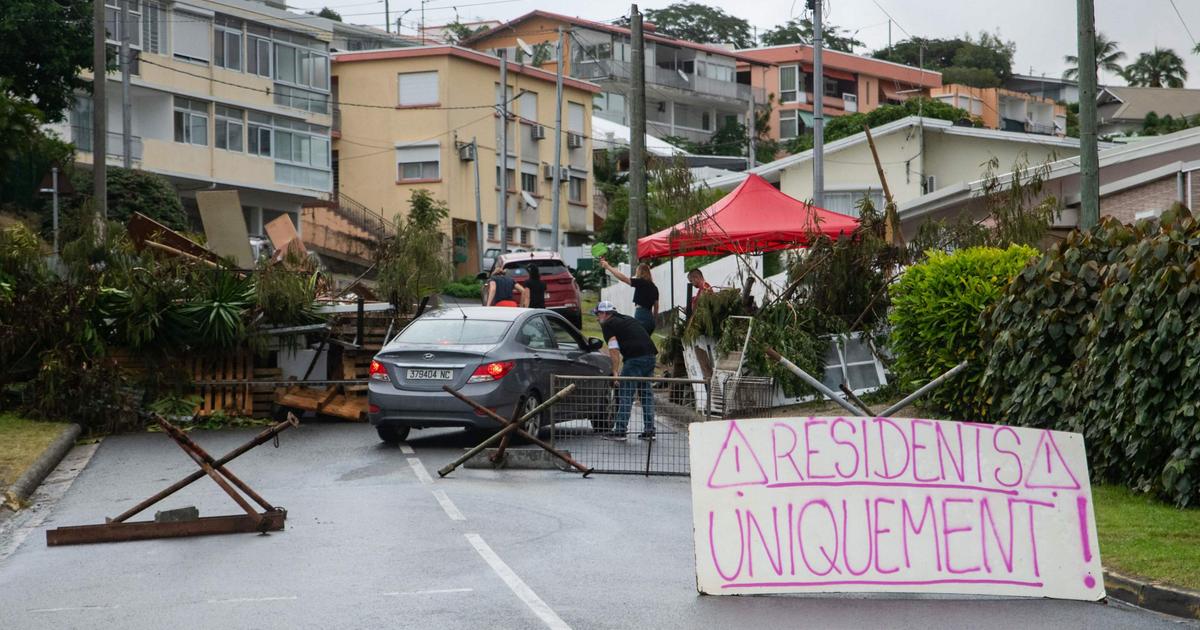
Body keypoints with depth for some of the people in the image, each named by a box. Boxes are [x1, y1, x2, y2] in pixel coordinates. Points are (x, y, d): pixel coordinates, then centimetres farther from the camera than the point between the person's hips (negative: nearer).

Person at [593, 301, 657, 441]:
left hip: (635, 358, -8)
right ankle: (649, 430, 15)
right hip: (650, 355, 8)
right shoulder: (628, 319, 27)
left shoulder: (607, 325, 3)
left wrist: (615, 371, -6)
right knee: (646, 394, 14)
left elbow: (614, 349, -7)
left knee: (625, 395, -2)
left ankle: (619, 431, -1)